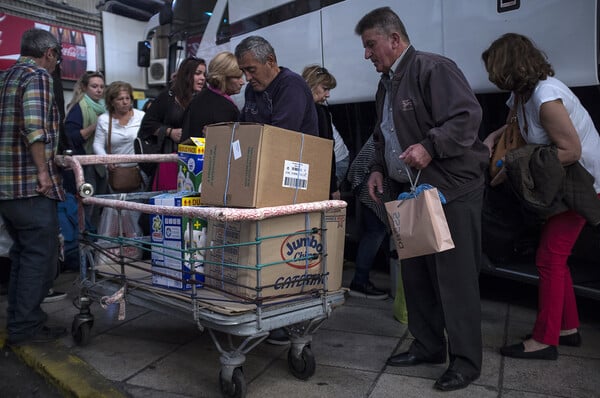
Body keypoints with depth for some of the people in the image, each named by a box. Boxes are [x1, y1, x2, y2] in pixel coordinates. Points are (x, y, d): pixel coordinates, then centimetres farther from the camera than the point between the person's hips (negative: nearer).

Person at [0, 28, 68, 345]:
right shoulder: (38, 76, -9)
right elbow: (34, 127, -22)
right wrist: (43, 171, -17)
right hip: (31, 186, -9)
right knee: (41, 253, -1)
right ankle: (26, 327, 6)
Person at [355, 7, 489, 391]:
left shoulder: (434, 68, -10)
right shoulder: (386, 84, 17)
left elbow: (468, 116, -20)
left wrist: (430, 147, -29)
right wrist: (379, 169, 10)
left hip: (452, 190, -9)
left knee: (455, 278, -2)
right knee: (415, 275, 13)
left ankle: (466, 360, 12)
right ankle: (428, 346, 28)